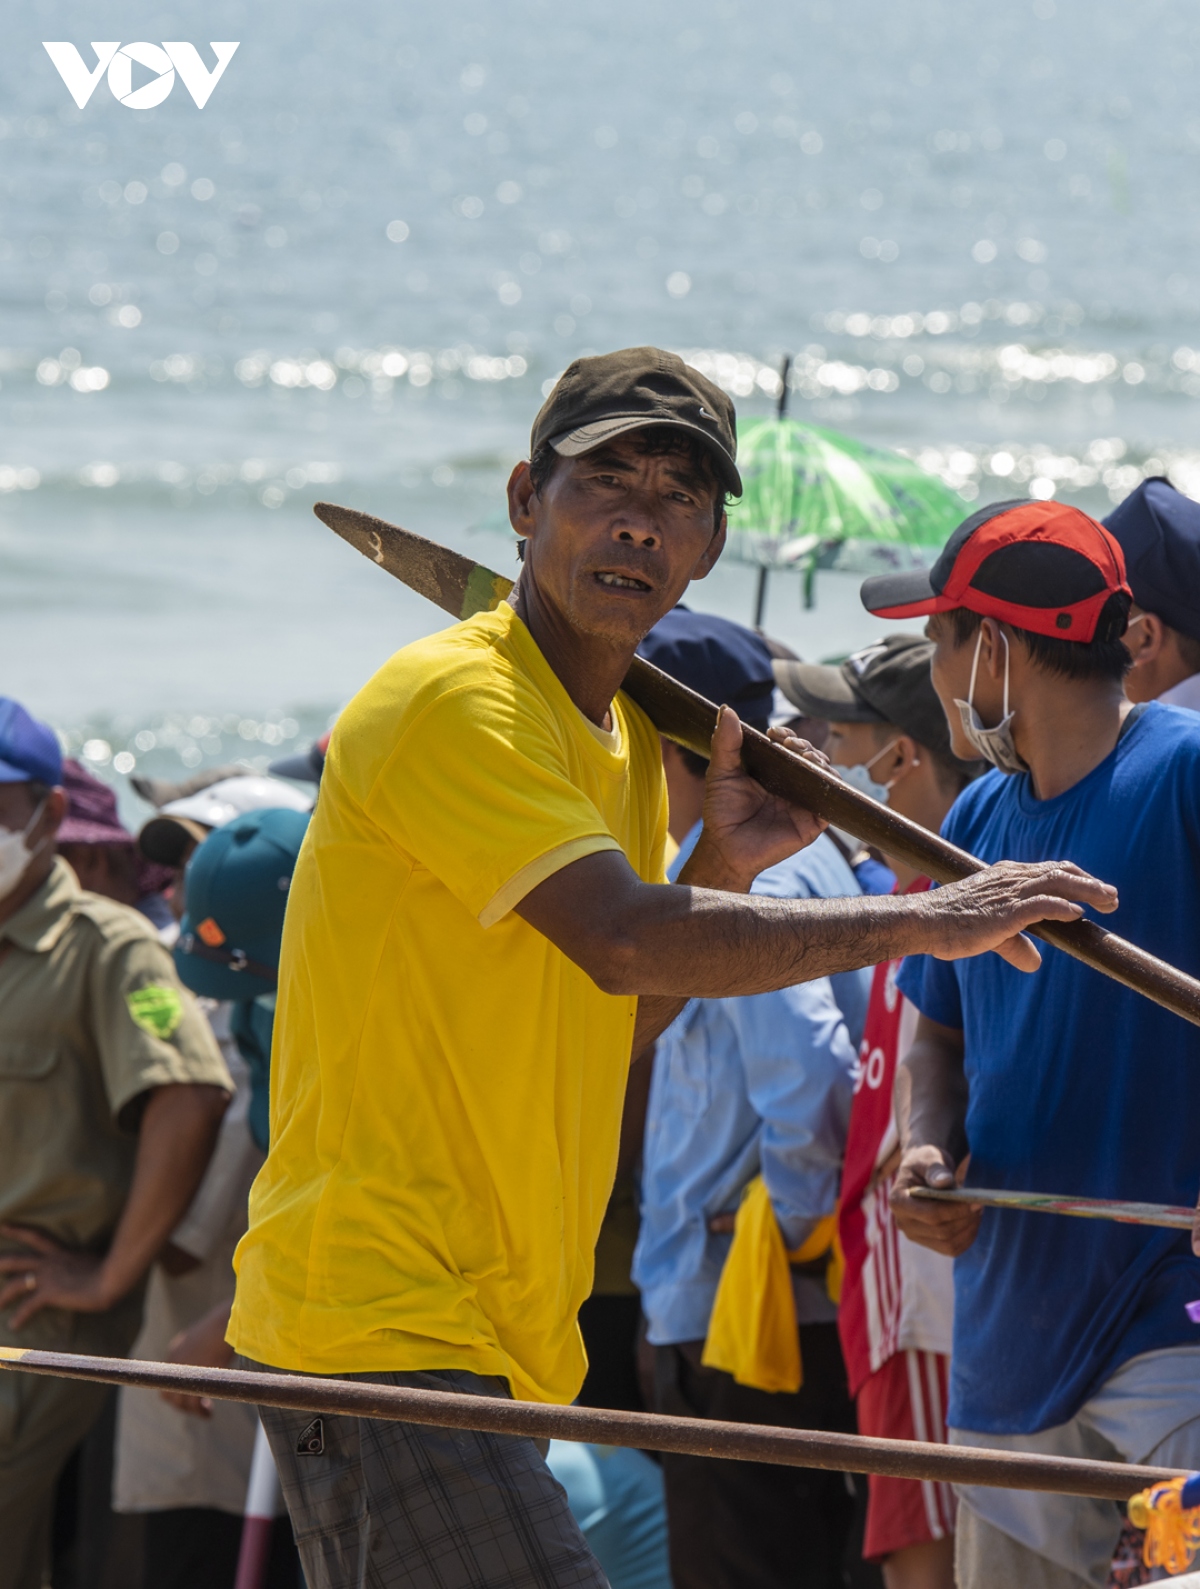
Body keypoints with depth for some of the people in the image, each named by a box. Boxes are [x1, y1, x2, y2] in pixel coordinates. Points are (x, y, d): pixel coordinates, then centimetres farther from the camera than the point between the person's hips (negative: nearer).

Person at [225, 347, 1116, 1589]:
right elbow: (622, 940, -26)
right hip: (378, 1316, -10)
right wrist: (921, 922, -21)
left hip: (493, 1334, 10)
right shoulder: (449, 700, -13)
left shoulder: (627, 740, 18)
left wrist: (720, 870, 7)